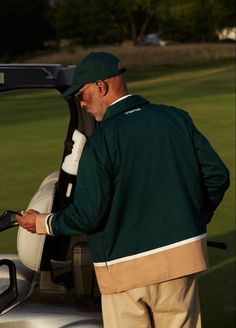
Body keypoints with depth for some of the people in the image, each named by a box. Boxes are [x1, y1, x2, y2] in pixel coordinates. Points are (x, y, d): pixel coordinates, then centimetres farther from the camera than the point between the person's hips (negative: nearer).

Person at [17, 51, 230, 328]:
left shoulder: (101, 140, -12)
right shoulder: (176, 118, 3)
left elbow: (88, 214, -15)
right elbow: (217, 175, 4)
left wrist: (44, 223, 3)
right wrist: (196, 219, 19)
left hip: (125, 267, -4)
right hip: (181, 255, 4)